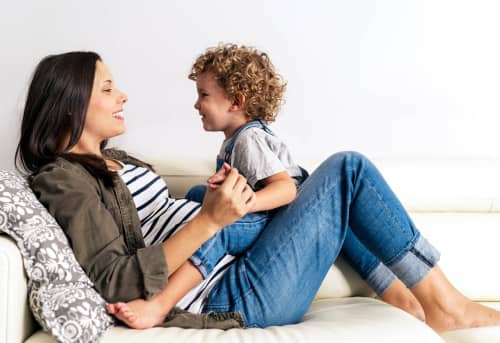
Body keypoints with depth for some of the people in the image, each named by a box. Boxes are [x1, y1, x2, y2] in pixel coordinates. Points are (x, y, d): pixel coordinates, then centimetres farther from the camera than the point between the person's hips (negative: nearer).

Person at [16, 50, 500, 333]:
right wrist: (209, 220, -27)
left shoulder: (109, 160, 18)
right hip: (235, 302, -10)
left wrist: (214, 197, 1)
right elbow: (115, 285, -21)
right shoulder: (62, 179, -11)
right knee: (347, 169, -9)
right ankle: (445, 305, 1)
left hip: (229, 270, 10)